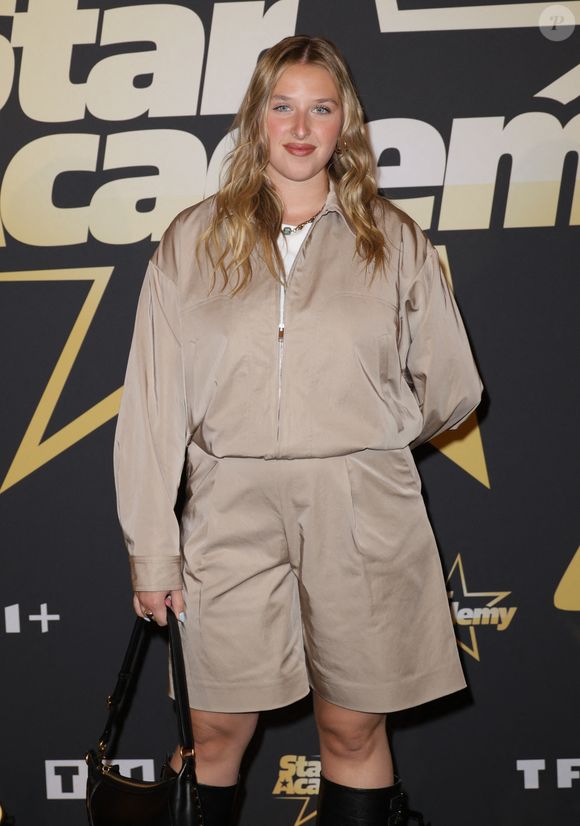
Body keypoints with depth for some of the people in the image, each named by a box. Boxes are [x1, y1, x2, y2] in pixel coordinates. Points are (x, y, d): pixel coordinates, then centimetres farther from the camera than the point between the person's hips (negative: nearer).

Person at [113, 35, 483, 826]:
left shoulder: (394, 241, 4)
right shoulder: (192, 241, 3)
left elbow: (451, 389, 9)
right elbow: (152, 406, -1)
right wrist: (152, 553, -4)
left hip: (363, 516, 0)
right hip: (231, 511, 0)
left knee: (353, 729, 11)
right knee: (217, 728, 9)